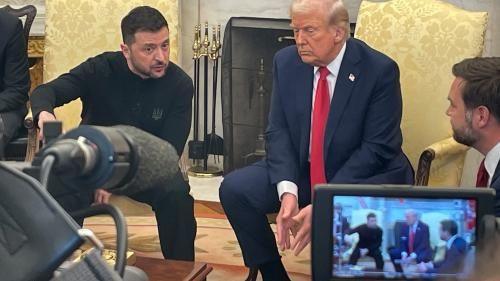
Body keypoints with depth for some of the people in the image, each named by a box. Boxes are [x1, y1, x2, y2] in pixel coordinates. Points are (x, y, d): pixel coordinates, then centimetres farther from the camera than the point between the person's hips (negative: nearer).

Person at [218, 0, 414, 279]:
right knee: (234, 188, -13)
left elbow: (377, 148, -18)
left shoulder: (380, 69, -17)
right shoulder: (286, 62, -4)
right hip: (300, 170, 5)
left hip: (364, 173, -4)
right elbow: (278, 131, -4)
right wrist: (287, 191, -22)